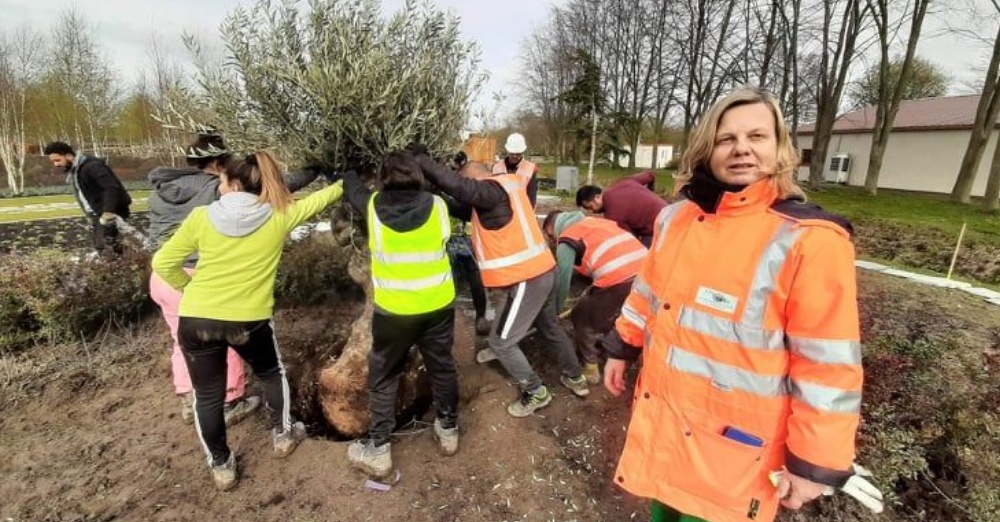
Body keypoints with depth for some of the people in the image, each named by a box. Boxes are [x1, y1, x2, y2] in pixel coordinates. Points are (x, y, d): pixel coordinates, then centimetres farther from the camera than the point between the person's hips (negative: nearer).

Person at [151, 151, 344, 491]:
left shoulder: (202, 217, -5)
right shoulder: (279, 217, -5)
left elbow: (163, 263, 0)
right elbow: (318, 200, 11)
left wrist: (190, 288, 18)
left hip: (197, 320, 1)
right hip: (249, 320, 0)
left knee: (208, 395, 17)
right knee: (271, 374, 27)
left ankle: (221, 466, 33)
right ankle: (283, 436, 40)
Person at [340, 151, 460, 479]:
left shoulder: (373, 206, -6)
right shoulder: (436, 205, -7)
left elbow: (352, 188, 15)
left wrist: (349, 174, 39)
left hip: (394, 309, -1)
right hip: (438, 304, 2)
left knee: (383, 376, 16)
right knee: (442, 367, 20)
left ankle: (378, 450, 25)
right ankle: (449, 430, 38)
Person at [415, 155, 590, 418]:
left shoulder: (492, 190, -18)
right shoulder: (506, 185, 11)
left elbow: (455, 184, -33)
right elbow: (473, 210, 16)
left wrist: (419, 160, -23)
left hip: (524, 279, -10)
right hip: (542, 270, 10)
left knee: (500, 342, 6)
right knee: (550, 327, 27)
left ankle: (536, 392, 20)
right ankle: (575, 377, 44)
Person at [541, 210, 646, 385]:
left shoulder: (567, 239, 7)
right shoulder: (594, 220, 27)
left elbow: (561, 280, 4)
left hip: (617, 279, -7)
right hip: (645, 268, 7)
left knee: (583, 320, 17)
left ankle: (590, 366, 25)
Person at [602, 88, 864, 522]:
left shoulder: (810, 240, -17)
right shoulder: (674, 218, -1)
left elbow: (828, 367, -14)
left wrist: (815, 463, -10)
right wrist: (621, 348, 16)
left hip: (733, 443, -4)